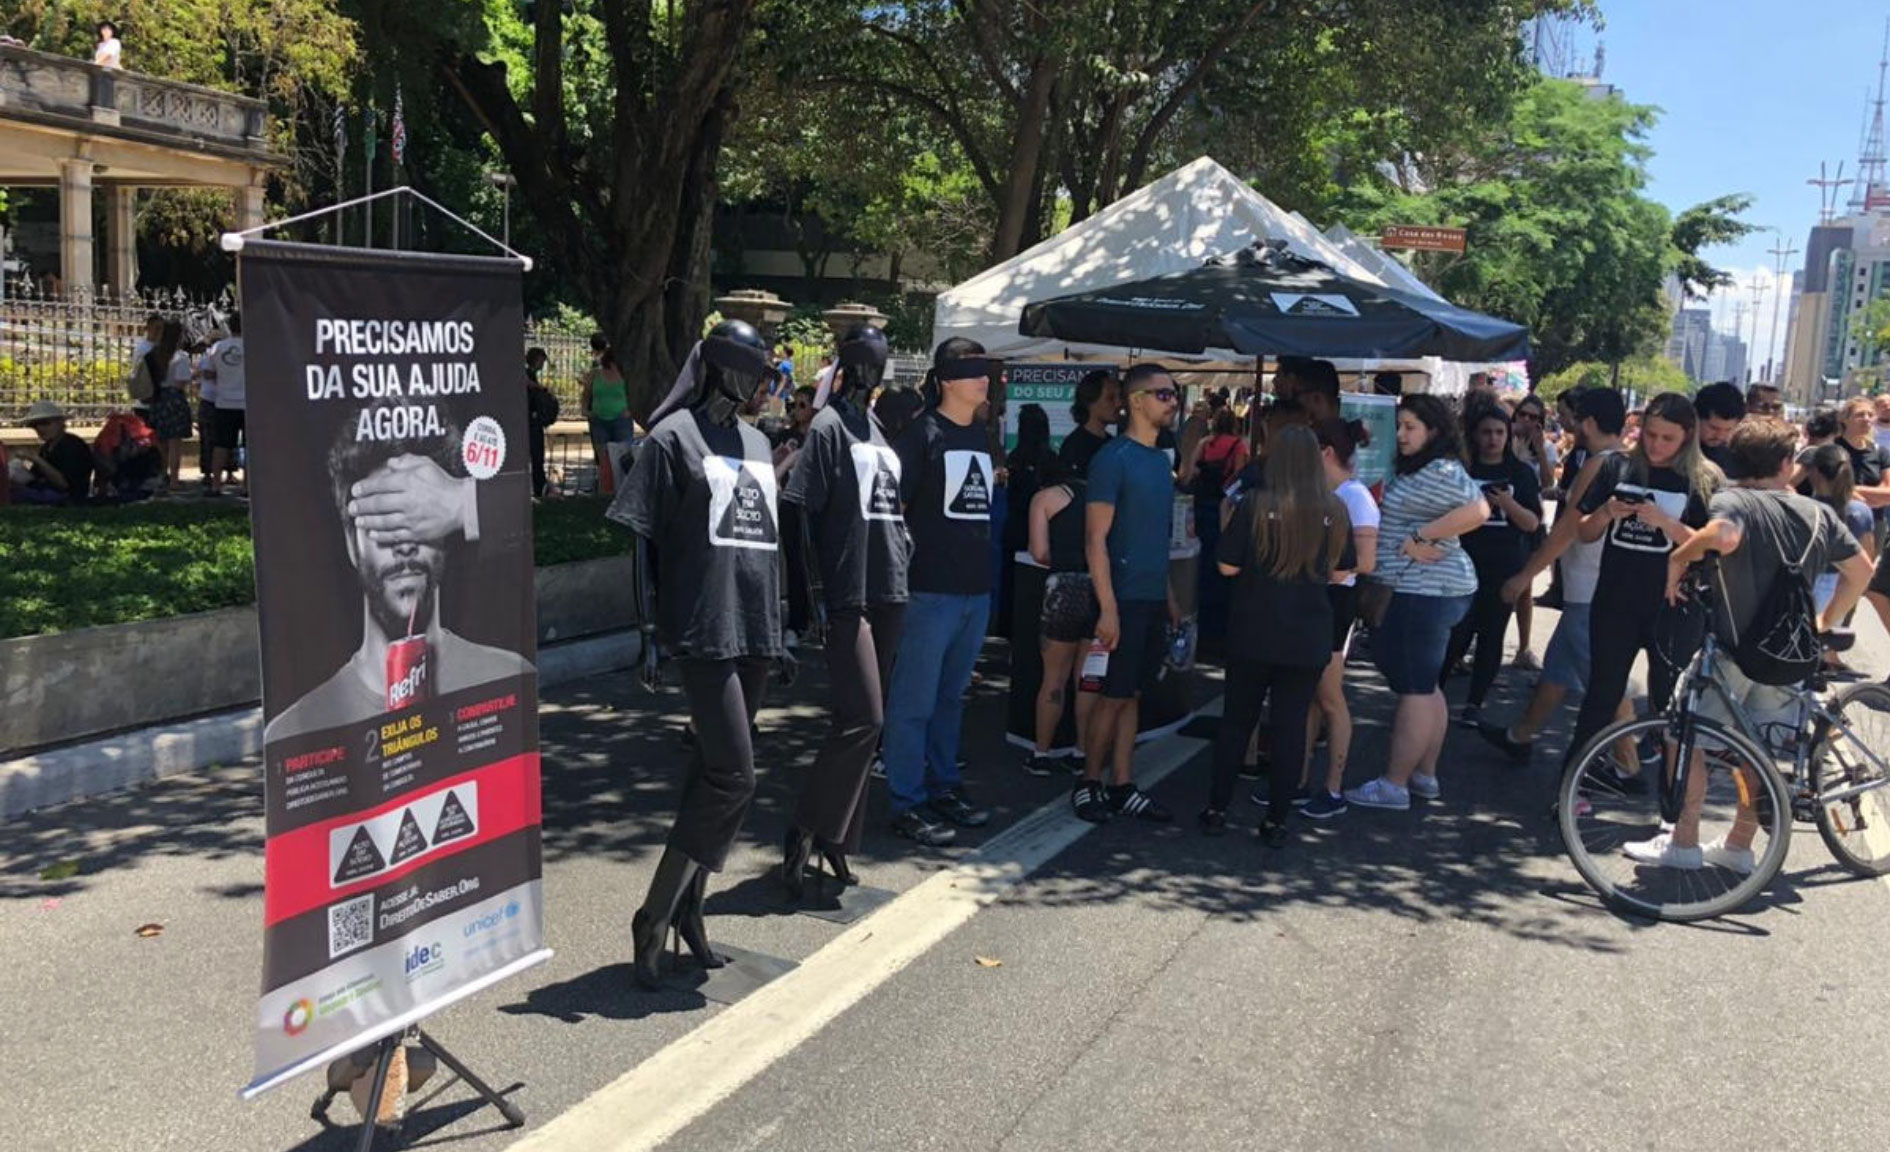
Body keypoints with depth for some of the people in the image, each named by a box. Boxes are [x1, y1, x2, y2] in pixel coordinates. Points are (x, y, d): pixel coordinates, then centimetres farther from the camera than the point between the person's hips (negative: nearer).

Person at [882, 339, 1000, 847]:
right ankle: (907, 803, 7)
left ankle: (944, 786, 27)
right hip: (930, 588, -7)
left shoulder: (981, 435, 14)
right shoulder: (922, 434, -7)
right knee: (915, 700, -1)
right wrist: (900, 578, -12)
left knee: (951, 696, 16)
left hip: (977, 588, 7)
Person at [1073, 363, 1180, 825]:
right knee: (1114, 696, 0)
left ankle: (1122, 787, 18)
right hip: (1124, 599, -7)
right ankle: (1089, 784, 14)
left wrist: (1169, 596, 16)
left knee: (1131, 695, 11)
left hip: (1153, 599, 7)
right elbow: (1095, 540, -15)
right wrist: (1108, 608, -19)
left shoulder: (1161, 461, 13)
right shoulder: (1113, 458, -11)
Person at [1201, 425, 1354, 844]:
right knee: (1291, 726, 8)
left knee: (1237, 720, 11)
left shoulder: (1255, 505, -11)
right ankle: (1276, 819, 11)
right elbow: (1341, 570, 8)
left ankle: (1217, 809, 16)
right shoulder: (1334, 511, -3)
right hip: (1308, 637, 1)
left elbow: (1228, 565, -8)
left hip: (1254, 633, -1)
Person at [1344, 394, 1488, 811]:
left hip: (1423, 591, -11)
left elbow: (1477, 510, -28)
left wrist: (1419, 536, -24)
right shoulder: (1413, 469, 17)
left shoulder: (1441, 471, -15)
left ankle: (1394, 784, 0)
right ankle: (1425, 776, 26)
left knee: (1415, 688, -5)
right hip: (1426, 590, 11)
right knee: (1426, 686, 16)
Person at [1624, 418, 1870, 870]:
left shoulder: (1731, 500, -9)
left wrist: (1678, 556, -17)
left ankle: (1683, 844, 10)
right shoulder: (1818, 514, 9)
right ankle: (1738, 846, 25)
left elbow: (1724, 535, -32)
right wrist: (1825, 623, 24)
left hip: (1732, 648, -5)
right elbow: (1861, 569, 16)